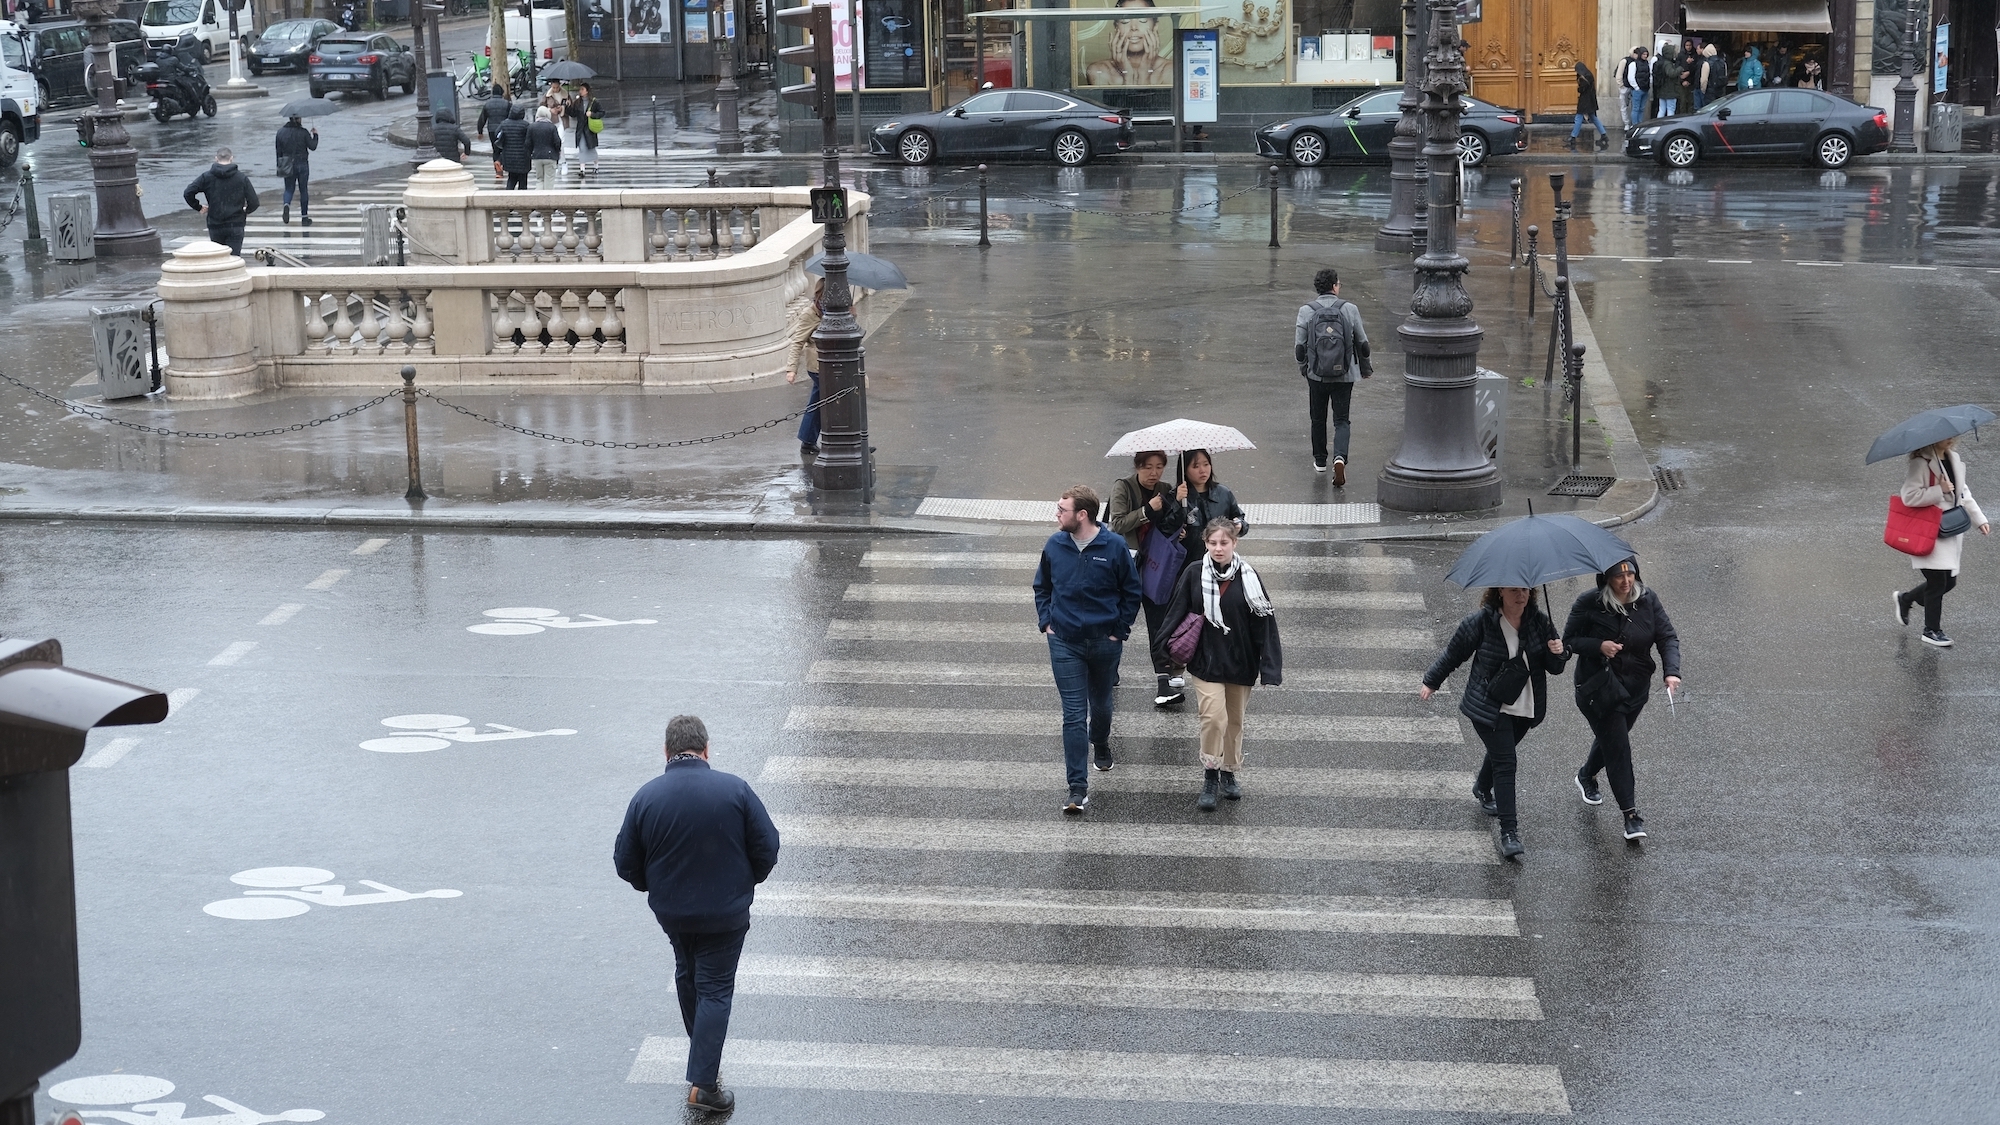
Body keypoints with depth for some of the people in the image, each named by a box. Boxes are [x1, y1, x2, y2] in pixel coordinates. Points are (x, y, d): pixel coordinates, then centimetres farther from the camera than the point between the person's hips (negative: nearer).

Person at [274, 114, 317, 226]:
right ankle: (304, 217, 11)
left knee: (289, 188, 14)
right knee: (303, 190, 8)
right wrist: (315, 135, 7)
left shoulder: (281, 132, -1)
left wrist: (279, 166, 11)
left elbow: (278, 151, 3)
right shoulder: (303, 132, -12)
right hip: (302, 164, -2)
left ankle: (286, 205, -19)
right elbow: (312, 146, -9)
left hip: (288, 165, 2)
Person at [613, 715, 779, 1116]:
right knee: (715, 989, 4)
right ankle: (702, 1083, -4)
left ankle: (702, 1054, 42)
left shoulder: (646, 796, -11)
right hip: (726, 914, -2)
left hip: (671, 912, 2)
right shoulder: (735, 790, -15)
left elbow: (626, 863, -4)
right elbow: (767, 849, -10)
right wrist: (746, 882, 10)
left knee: (687, 976, 25)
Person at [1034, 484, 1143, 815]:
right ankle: (1078, 788, -6)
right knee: (1074, 714, -6)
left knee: (1101, 704, 20)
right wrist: (1046, 623, 2)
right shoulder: (1054, 546, -4)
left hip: (1105, 642, 0)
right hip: (1065, 643, 0)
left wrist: (1119, 631, -4)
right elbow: (1041, 588, 12)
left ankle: (1101, 744, 53)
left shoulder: (1114, 546, -11)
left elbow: (1131, 592, -1)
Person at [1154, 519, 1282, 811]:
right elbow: (1176, 613, 0)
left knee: (1234, 721, 14)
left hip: (1241, 662, 2)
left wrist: (1270, 666, -8)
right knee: (1214, 717, -15)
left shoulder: (1247, 577, -5)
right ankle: (1210, 779, -1)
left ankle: (1229, 774, 33)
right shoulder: (1194, 574, -6)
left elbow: (1264, 622, -4)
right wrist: (1165, 647, -4)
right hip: (1206, 661, -2)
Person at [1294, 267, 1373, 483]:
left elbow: (1299, 347, -2)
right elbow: (1362, 343, 3)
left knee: (1318, 419, 18)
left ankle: (1320, 461, 29)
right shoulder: (1349, 309, -6)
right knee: (1342, 420, 5)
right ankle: (1340, 457, -18)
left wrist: (1303, 368, 17)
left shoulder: (1306, 311, -6)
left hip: (1317, 375, 1)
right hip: (1344, 375, -1)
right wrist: (1365, 368, 19)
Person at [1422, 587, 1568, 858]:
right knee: (1505, 763, -13)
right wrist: (1431, 682, 10)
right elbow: (1453, 653, 1)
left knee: (1499, 754, 23)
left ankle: (1482, 789, 55)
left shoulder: (1539, 621, -4)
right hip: (1490, 708, -5)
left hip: (1525, 708, 5)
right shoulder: (1479, 622, -15)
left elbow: (1554, 668, 1)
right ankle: (1509, 831, -13)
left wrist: (1558, 653, -21)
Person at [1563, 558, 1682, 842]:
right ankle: (1630, 814, -4)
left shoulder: (1648, 601, -6)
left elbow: (1667, 637, -6)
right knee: (1617, 746, -10)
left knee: (1612, 739, 23)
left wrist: (1671, 671, -22)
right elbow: (1568, 640, -8)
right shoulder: (1589, 604, -16)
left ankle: (1586, 776, 54)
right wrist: (1598, 646, -26)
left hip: (1636, 688, 5)